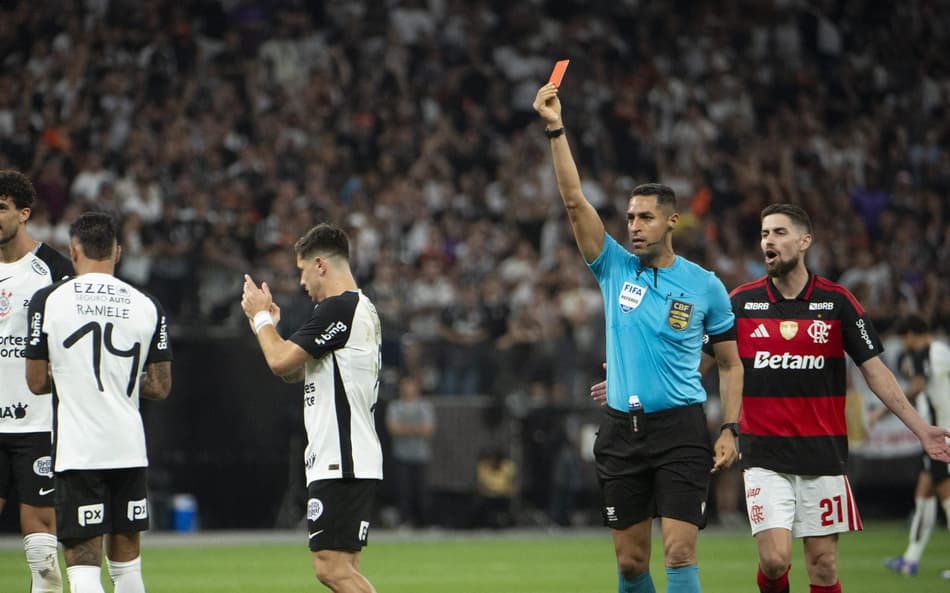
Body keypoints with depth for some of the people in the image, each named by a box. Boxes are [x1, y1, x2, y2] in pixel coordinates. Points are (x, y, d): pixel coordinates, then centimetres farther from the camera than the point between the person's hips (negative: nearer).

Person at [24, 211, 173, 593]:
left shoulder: (48, 300, -4)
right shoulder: (147, 306, 3)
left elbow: (36, 382, 1)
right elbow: (160, 387, 7)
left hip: (77, 451, -3)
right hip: (130, 449, 3)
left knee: (82, 561, -3)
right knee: (126, 558, 15)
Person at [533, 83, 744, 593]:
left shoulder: (704, 286, 2)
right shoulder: (615, 268, 5)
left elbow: (731, 363, 9)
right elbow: (574, 201, -5)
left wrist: (730, 430, -2)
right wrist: (556, 129, -14)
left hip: (680, 430, -3)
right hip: (621, 431, 3)